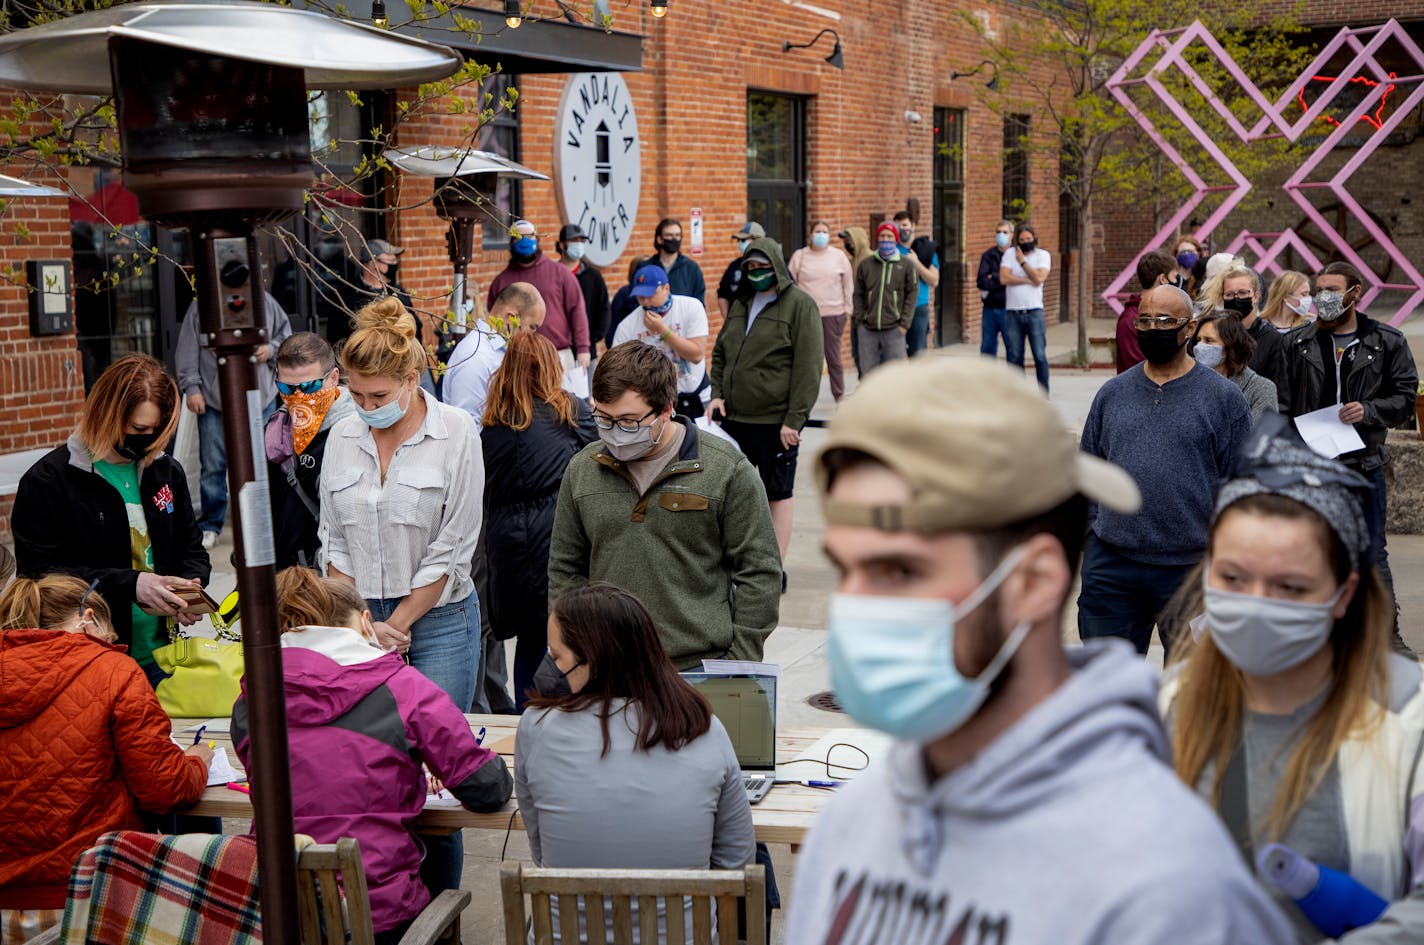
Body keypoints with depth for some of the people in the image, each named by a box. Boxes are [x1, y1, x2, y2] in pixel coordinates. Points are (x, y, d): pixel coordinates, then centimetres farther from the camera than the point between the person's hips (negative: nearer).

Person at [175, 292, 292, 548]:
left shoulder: (265, 301, 9)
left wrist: (271, 349, -2)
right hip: (214, 400, -1)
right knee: (213, 465, 1)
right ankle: (210, 525, 13)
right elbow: (187, 350, 3)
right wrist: (191, 387, -3)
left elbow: (286, 335, 19)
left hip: (261, 399, 2)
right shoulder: (201, 306, 3)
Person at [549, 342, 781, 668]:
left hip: (703, 665, -3)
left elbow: (759, 572, -2)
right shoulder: (581, 470, 7)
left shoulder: (725, 468, -5)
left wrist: (740, 664, -5)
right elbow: (565, 570, 15)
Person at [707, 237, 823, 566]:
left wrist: (794, 420, -17)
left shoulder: (800, 305, -7)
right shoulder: (741, 303, 14)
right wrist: (717, 394, 5)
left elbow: (808, 368, -12)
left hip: (775, 421, -6)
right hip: (733, 416, 7)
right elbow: (720, 353, 22)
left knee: (778, 495, 4)